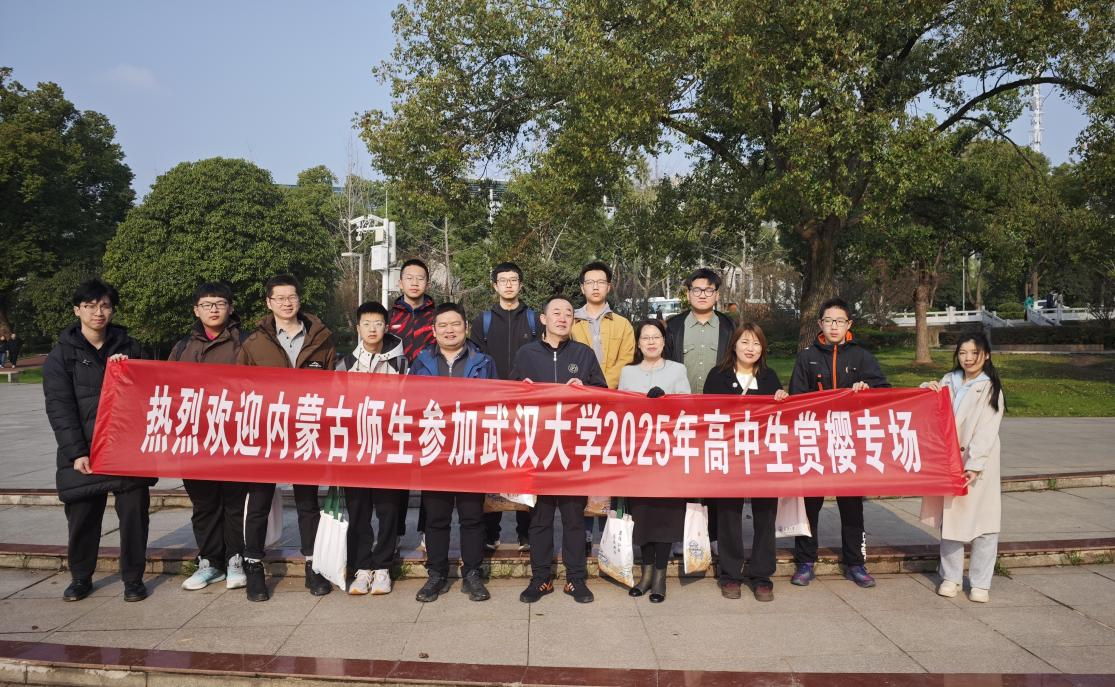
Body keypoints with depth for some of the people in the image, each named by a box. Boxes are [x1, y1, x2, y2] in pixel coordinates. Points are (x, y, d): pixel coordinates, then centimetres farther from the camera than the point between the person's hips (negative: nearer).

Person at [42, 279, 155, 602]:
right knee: (82, 517, 6)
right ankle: (80, 578, 26)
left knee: (134, 514, 1)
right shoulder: (62, 354, 3)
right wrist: (76, 452, -11)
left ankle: (133, 578, 15)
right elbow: (59, 407, -4)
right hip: (83, 452, -1)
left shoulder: (128, 346, 10)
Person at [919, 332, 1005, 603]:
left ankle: (980, 583, 10)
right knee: (948, 519, 10)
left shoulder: (990, 389, -4)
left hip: (978, 464, -4)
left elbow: (986, 432, -11)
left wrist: (974, 466, -20)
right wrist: (928, 388, -6)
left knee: (983, 522, -1)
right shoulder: (949, 381, 9)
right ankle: (951, 577, 21)